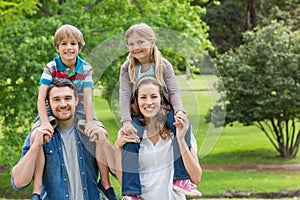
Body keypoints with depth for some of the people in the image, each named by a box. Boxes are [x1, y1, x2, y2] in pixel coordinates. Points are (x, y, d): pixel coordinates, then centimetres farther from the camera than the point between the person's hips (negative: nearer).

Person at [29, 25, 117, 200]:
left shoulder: (86, 69, -5)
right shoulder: (51, 67, -10)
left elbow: (88, 97, -13)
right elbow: (41, 98, -16)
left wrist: (90, 123, -27)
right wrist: (45, 123, -29)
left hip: (78, 111, 2)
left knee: (101, 133, -21)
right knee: (36, 136, -29)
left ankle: (105, 182, -5)